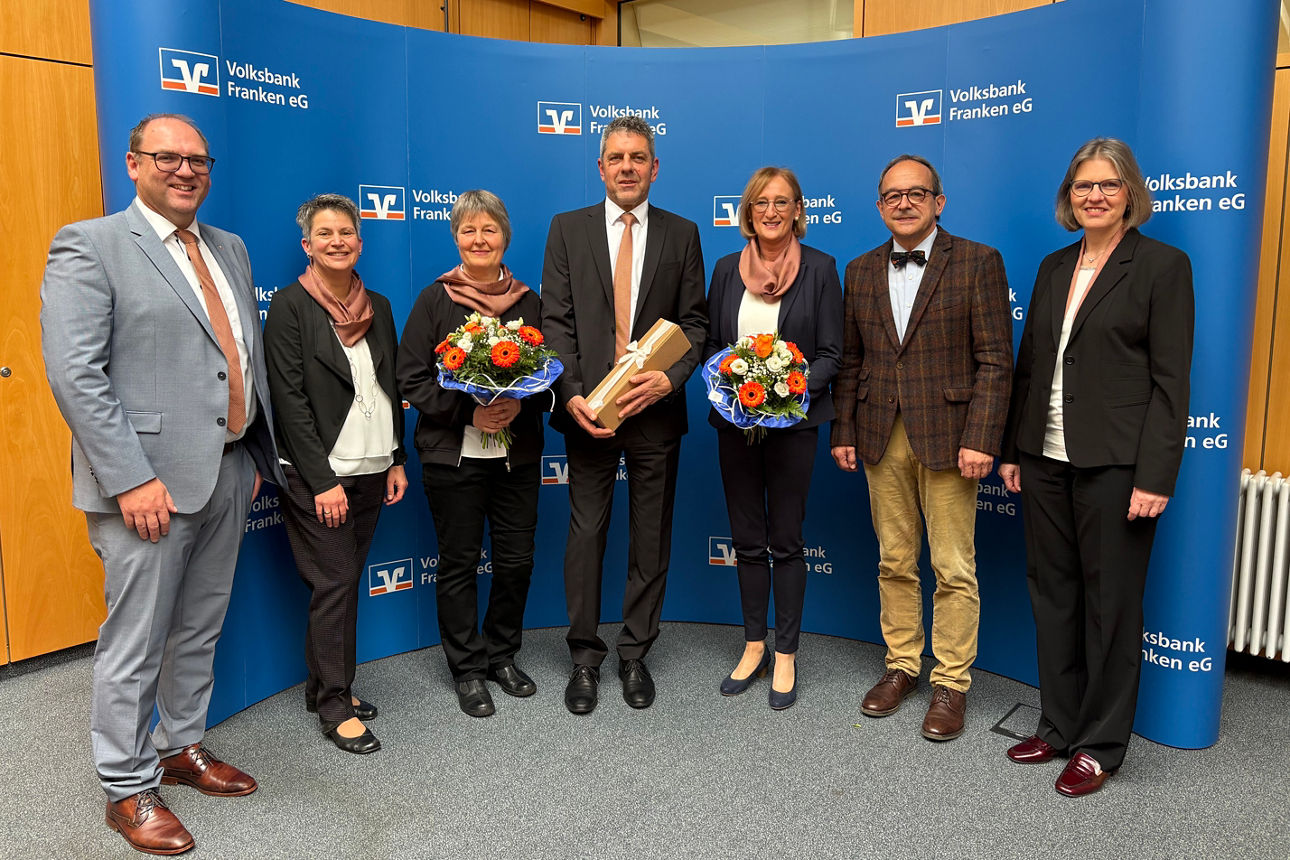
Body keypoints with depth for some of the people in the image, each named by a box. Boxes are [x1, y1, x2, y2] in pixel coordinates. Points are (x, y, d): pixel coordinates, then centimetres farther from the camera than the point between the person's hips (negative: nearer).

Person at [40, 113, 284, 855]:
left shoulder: (229, 249, 14)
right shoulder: (90, 245, -7)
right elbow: (74, 374, -15)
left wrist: (256, 453, 12)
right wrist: (131, 479, -19)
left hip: (229, 472, 7)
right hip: (149, 481, -6)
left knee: (200, 630, 18)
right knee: (136, 642, 6)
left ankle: (184, 747, 36)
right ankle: (129, 789, 23)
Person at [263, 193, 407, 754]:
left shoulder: (378, 307, 11)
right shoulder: (290, 305, -7)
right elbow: (289, 398, -12)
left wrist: (397, 460, 9)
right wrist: (323, 480, -15)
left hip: (371, 471, 6)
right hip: (317, 475, -6)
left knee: (345, 581, 12)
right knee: (334, 583, -2)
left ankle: (323, 685, 27)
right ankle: (335, 706, 10)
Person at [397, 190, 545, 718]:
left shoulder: (527, 301, 7)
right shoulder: (435, 300, -1)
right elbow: (412, 379, -4)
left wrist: (520, 404, -13)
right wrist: (469, 410, -17)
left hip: (518, 453, 3)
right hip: (453, 454, -2)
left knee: (516, 559, 8)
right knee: (459, 562, 6)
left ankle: (503, 655, 30)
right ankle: (467, 668, 22)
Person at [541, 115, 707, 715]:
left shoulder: (682, 234, 7)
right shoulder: (568, 229, 5)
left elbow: (694, 322, 4)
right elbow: (556, 321, -1)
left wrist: (670, 378, -14)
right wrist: (571, 394, -13)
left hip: (656, 408, 1)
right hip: (588, 408, -1)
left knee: (651, 536, 9)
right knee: (586, 533, 5)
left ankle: (635, 654, 25)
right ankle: (585, 657, 21)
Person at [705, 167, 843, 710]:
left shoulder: (819, 269, -2)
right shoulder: (728, 269, 7)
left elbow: (831, 353, -4)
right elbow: (711, 344, 10)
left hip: (793, 420, -3)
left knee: (785, 542, 5)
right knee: (747, 540, 11)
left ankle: (785, 655, 18)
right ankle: (753, 646, 26)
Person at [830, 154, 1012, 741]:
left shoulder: (977, 263, -3)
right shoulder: (861, 271, 11)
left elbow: (994, 359, -7)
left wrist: (980, 440, -14)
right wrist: (843, 431, 7)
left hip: (947, 437, -4)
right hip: (882, 439, 4)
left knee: (954, 570, 3)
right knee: (894, 563, 13)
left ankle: (950, 684, 17)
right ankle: (901, 666, 28)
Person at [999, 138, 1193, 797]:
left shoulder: (1162, 265, -5)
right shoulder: (1055, 267, 12)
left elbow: (1171, 380, -9)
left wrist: (1155, 476, -15)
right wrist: (1012, 449, 9)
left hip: (1113, 463, -6)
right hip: (1046, 458, 6)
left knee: (1110, 602, 5)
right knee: (1052, 593, 13)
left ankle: (1101, 745, 20)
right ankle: (1059, 725, 28)